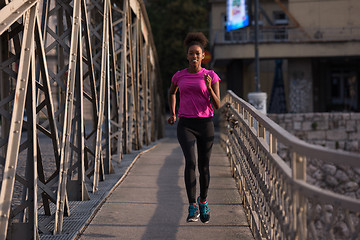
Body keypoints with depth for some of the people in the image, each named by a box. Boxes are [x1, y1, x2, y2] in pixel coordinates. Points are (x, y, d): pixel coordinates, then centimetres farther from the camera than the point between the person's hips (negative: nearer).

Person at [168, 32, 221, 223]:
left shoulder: (211, 76, 0)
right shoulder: (179, 76, 6)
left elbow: (217, 105, -5)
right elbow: (172, 93, 28)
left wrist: (209, 87, -21)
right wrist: (172, 114, 17)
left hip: (205, 124, 0)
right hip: (185, 126, 0)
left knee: (204, 167, 8)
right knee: (190, 161, -21)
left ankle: (203, 199, 36)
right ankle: (192, 207, -20)